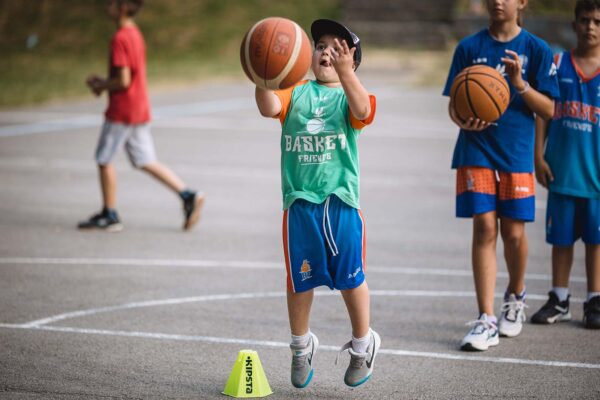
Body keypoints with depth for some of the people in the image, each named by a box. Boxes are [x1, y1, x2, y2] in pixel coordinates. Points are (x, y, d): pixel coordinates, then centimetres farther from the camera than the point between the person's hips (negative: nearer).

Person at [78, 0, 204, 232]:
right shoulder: (136, 35, 12)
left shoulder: (120, 39, -18)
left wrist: (101, 86, -6)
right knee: (146, 162, 10)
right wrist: (103, 82, 12)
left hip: (121, 112, -9)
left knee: (104, 160, 4)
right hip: (140, 110, 9)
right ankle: (188, 196, -1)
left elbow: (123, 81, -22)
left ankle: (109, 216, 10)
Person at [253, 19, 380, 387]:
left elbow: (363, 111, -22)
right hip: (299, 202, 2)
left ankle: (362, 346, 26)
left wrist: (344, 71, -37)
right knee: (300, 279, 11)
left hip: (341, 201, -2)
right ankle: (301, 348, 30)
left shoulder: (350, 95, 2)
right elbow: (269, 108, -12)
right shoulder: (296, 93, 7)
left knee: (351, 278, 6)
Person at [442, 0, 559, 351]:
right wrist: (463, 121, -16)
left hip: (516, 151, 0)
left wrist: (520, 83, -18)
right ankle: (486, 321, -7)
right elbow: (454, 104, 6)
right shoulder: (469, 47, 4)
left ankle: (516, 296, 33)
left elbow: (548, 110, -2)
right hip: (476, 149, 0)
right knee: (484, 228, -7)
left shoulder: (536, 50, 1)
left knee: (514, 232, 2)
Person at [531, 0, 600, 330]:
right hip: (562, 169, 1)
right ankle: (559, 300, 19)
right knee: (561, 237, 8)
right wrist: (539, 156, -1)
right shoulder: (558, 63, 3)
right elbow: (543, 111, 4)